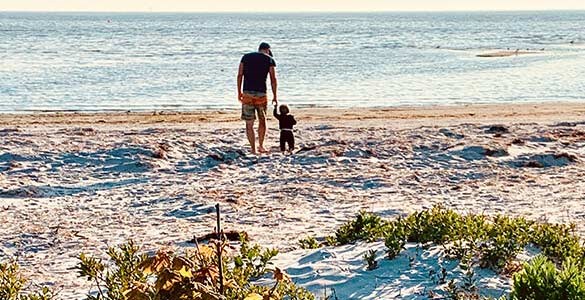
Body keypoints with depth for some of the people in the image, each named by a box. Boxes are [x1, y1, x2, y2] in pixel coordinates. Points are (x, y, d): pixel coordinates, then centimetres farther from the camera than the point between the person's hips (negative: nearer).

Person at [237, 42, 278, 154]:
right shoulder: (270, 60, 5)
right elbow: (273, 80, 0)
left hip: (247, 93, 1)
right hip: (261, 94, -1)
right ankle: (261, 145, 18)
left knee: (249, 124, 5)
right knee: (262, 120, 20)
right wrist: (274, 97, 7)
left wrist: (239, 92, 12)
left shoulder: (246, 57, 11)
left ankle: (253, 149, 4)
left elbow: (240, 75, 6)